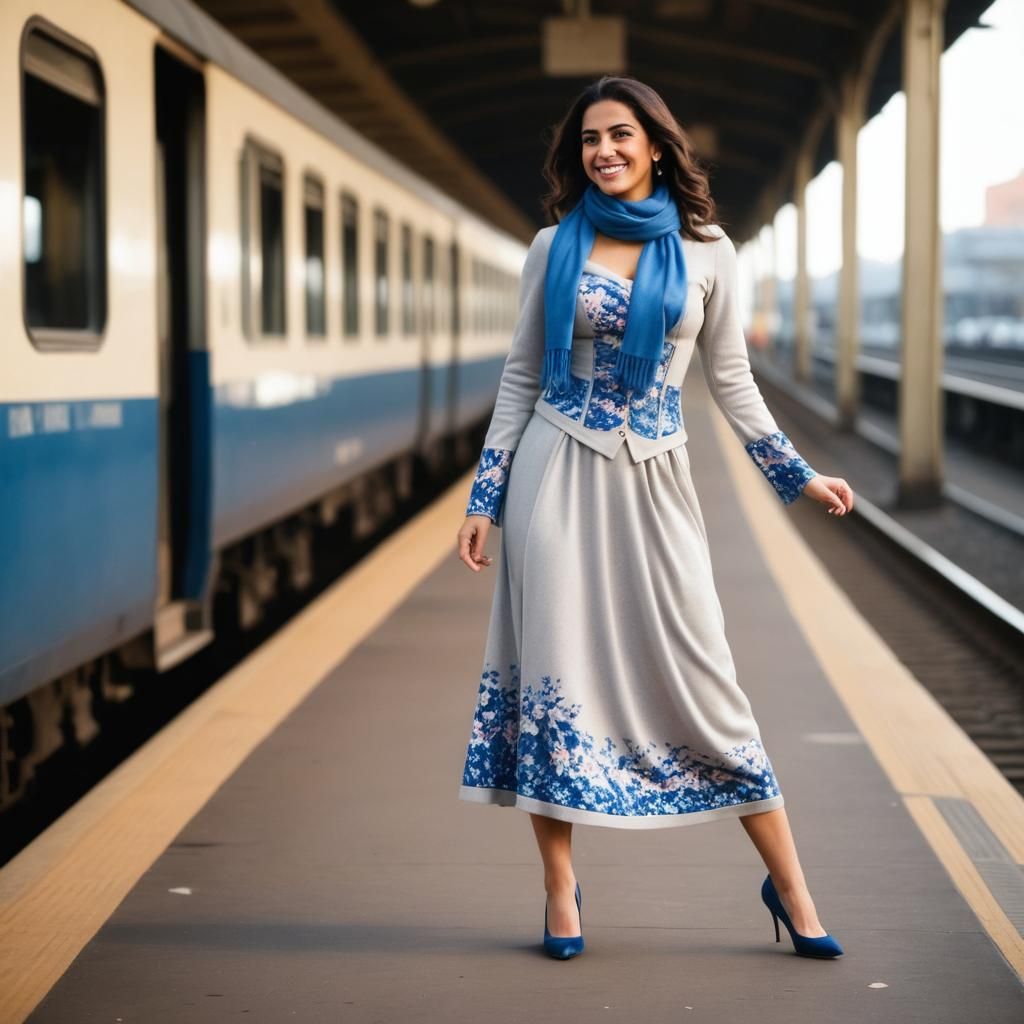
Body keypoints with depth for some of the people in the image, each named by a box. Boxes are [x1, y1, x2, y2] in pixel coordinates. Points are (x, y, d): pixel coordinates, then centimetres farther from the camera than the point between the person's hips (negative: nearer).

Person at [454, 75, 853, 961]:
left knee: (703, 674, -1)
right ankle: (561, 890, 10)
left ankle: (789, 885, 9)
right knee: (556, 666, -1)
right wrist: (485, 497, 4)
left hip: (655, 482, 0)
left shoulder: (705, 250, 4)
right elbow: (520, 378, 8)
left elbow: (730, 379, 10)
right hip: (557, 476, 0)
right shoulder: (555, 247, 5)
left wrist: (796, 474, 7)